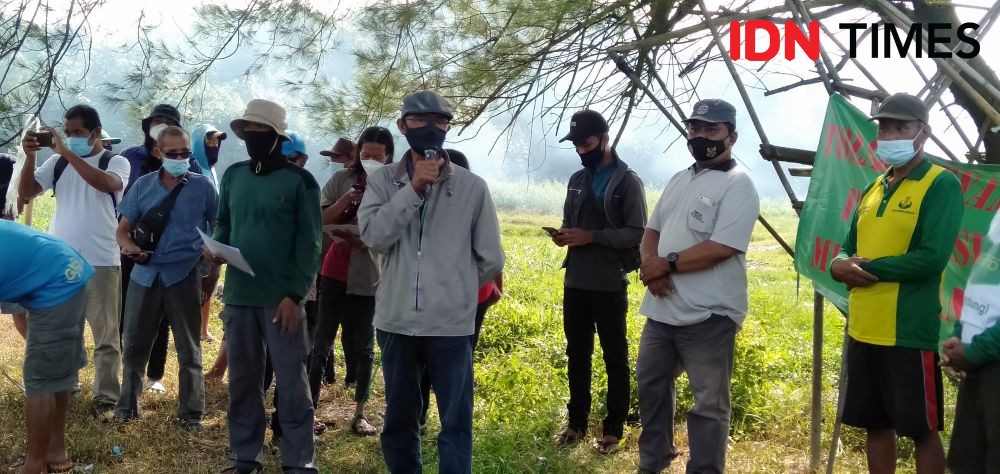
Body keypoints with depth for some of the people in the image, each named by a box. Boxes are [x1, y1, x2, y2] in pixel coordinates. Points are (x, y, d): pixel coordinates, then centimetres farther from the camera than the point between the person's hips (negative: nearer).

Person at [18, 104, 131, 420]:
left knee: (105, 335, 2)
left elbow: (106, 184, -25)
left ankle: (106, 397, 9)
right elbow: (26, 192, 1)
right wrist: (30, 156, -13)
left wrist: (67, 153, -26)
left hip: (101, 262, -4)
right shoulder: (57, 162, 6)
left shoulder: (116, 162, -4)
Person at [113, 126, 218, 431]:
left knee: (188, 349, 6)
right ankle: (127, 406, 26)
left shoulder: (202, 186, 0)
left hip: (184, 276, -2)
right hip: (145, 275, 2)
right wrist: (130, 248, -13)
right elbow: (124, 229, 8)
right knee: (135, 344, 10)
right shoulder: (143, 185, 5)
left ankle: (191, 413, 15)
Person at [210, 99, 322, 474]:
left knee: (291, 382, 2)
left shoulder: (299, 181, -5)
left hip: (281, 298, -5)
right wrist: (215, 247, -4)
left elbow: (309, 243, -7)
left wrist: (295, 294, -14)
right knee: (242, 380, 13)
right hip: (238, 296, 5)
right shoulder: (233, 176, 9)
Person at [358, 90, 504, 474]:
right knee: (399, 418, 17)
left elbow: (491, 260, 3)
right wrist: (413, 188, -17)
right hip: (396, 321, 2)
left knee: (456, 424, 4)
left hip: (451, 325, -2)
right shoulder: (382, 180, 2)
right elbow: (372, 234, -15)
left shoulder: (472, 187, -2)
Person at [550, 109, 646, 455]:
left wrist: (591, 236, -19)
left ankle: (613, 429, 14)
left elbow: (637, 233, -11)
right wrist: (563, 234, -3)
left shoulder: (627, 181, -6)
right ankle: (577, 422, 25)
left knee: (615, 359, 5)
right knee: (577, 355, 13)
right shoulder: (577, 180, 12)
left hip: (609, 286, -6)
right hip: (574, 283, 6)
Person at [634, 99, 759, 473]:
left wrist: (667, 264, -14)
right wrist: (650, 265, -7)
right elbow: (651, 230, 14)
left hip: (708, 315, -8)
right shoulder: (678, 180, 14)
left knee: (709, 404, 1)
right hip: (662, 308, 9)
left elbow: (721, 248, -22)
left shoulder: (738, 186, -11)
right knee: (651, 385, 20)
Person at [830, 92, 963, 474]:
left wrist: (868, 268, -14)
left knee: (922, 429, 3)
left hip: (909, 332, -7)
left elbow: (932, 257, -20)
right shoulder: (873, 189, 15)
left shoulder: (941, 184, -8)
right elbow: (849, 247, 18)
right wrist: (839, 265, -6)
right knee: (876, 424, 15)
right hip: (863, 329, 7)